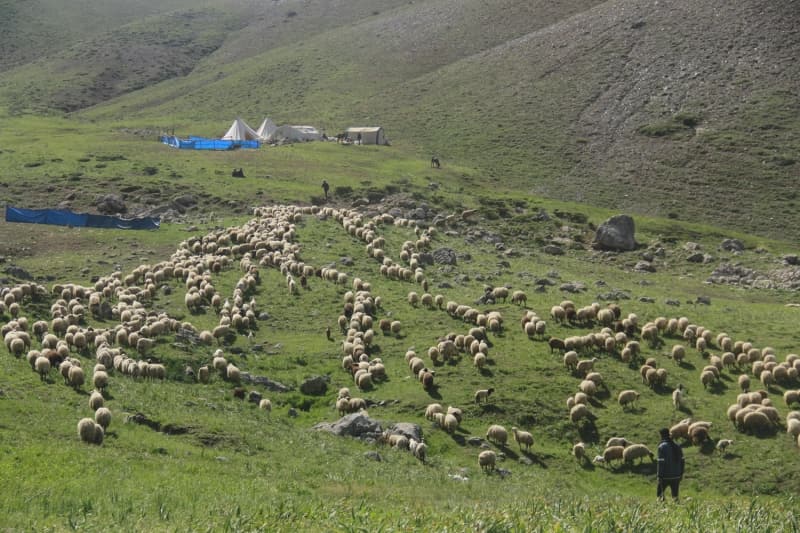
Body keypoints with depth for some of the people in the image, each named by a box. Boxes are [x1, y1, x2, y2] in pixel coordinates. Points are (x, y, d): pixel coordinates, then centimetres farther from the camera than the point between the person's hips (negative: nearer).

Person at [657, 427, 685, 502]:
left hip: (666, 476, -5)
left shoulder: (662, 446, -12)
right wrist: (681, 474, 18)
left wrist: (659, 475, -13)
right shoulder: (676, 446, 7)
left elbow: (661, 463, -16)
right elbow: (681, 460, 11)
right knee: (675, 494, 11)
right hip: (676, 476, 5)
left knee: (660, 492, 12)